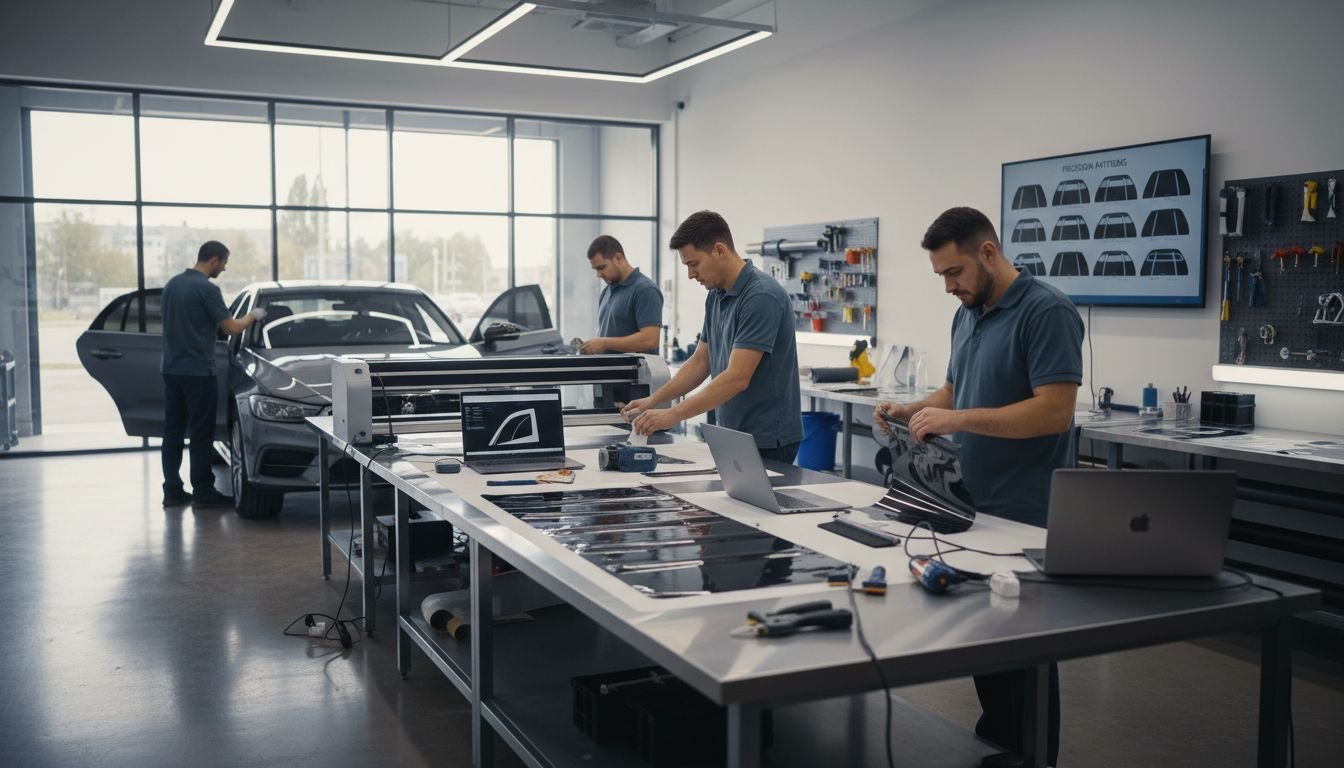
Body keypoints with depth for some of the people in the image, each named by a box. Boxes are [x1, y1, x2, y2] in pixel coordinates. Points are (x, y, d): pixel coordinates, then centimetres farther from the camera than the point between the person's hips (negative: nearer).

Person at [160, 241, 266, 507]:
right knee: (201, 434, 0)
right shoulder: (207, 289, -14)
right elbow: (232, 328, -12)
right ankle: (203, 492, 5)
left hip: (170, 368, 8)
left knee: (172, 431, 10)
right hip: (197, 372, -8)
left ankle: (172, 491, 13)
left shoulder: (172, 284, 11)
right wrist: (252, 315, 6)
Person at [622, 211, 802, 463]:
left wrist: (672, 415, -27)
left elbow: (737, 378, -27)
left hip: (767, 440, -9)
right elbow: (700, 362, 14)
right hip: (734, 437, 9)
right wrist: (653, 400, 4)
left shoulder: (762, 296, -22)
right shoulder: (716, 296, 8)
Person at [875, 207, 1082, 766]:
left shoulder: (1046, 311, -16)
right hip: (974, 505, 8)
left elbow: (1054, 410, -23)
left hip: (1026, 518, -8)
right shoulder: (967, 316, 11)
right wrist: (913, 411, 0)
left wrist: (957, 419, -25)